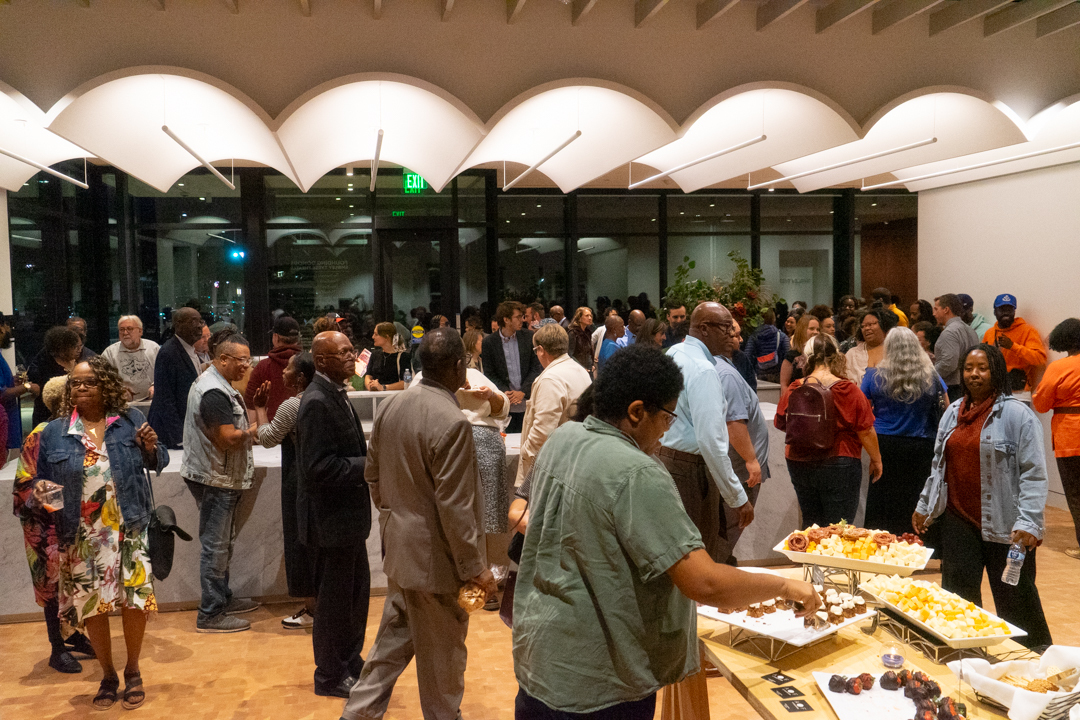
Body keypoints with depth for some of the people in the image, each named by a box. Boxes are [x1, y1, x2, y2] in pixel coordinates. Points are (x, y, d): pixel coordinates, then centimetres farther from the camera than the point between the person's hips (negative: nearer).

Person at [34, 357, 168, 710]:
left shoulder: (131, 420, 0)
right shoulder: (54, 432, 3)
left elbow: (158, 464, 6)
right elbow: (43, 478, 10)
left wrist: (151, 448, -14)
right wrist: (40, 490, -10)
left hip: (128, 530, -1)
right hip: (82, 536, 1)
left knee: (135, 599, 0)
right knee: (91, 605, 7)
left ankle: (133, 672, 24)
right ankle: (108, 676, 29)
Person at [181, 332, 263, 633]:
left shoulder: (218, 385, 14)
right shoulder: (214, 392, -21)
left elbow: (230, 423, 20)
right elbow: (228, 438, -26)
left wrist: (251, 404, 6)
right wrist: (251, 431, -9)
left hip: (221, 478, 11)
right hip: (215, 479, -11)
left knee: (222, 542, 19)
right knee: (215, 546, -5)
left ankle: (222, 599, 31)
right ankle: (210, 614, 2)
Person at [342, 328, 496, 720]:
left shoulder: (390, 407, 0)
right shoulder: (452, 422, -25)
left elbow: (373, 474, 10)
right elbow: (454, 507, -23)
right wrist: (475, 567, -14)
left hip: (399, 549, 8)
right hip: (437, 558, -8)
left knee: (393, 641, 22)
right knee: (442, 657, 11)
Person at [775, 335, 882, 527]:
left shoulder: (793, 390, -6)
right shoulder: (848, 390, -13)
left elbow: (780, 423, 8)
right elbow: (866, 431, -9)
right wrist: (876, 459, 6)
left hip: (799, 466, 4)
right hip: (838, 465, -3)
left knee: (810, 525, 17)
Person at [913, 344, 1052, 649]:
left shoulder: (1017, 414, -8)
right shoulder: (953, 413, 11)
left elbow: (1033, 473, -12)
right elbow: (939, 465, 19)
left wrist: (1028, 523, -19)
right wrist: (925, 506, 18)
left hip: (1003, 526, -5)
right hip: (959, 520, 5)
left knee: (1014, 598, 6)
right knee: (958, 593, 10)